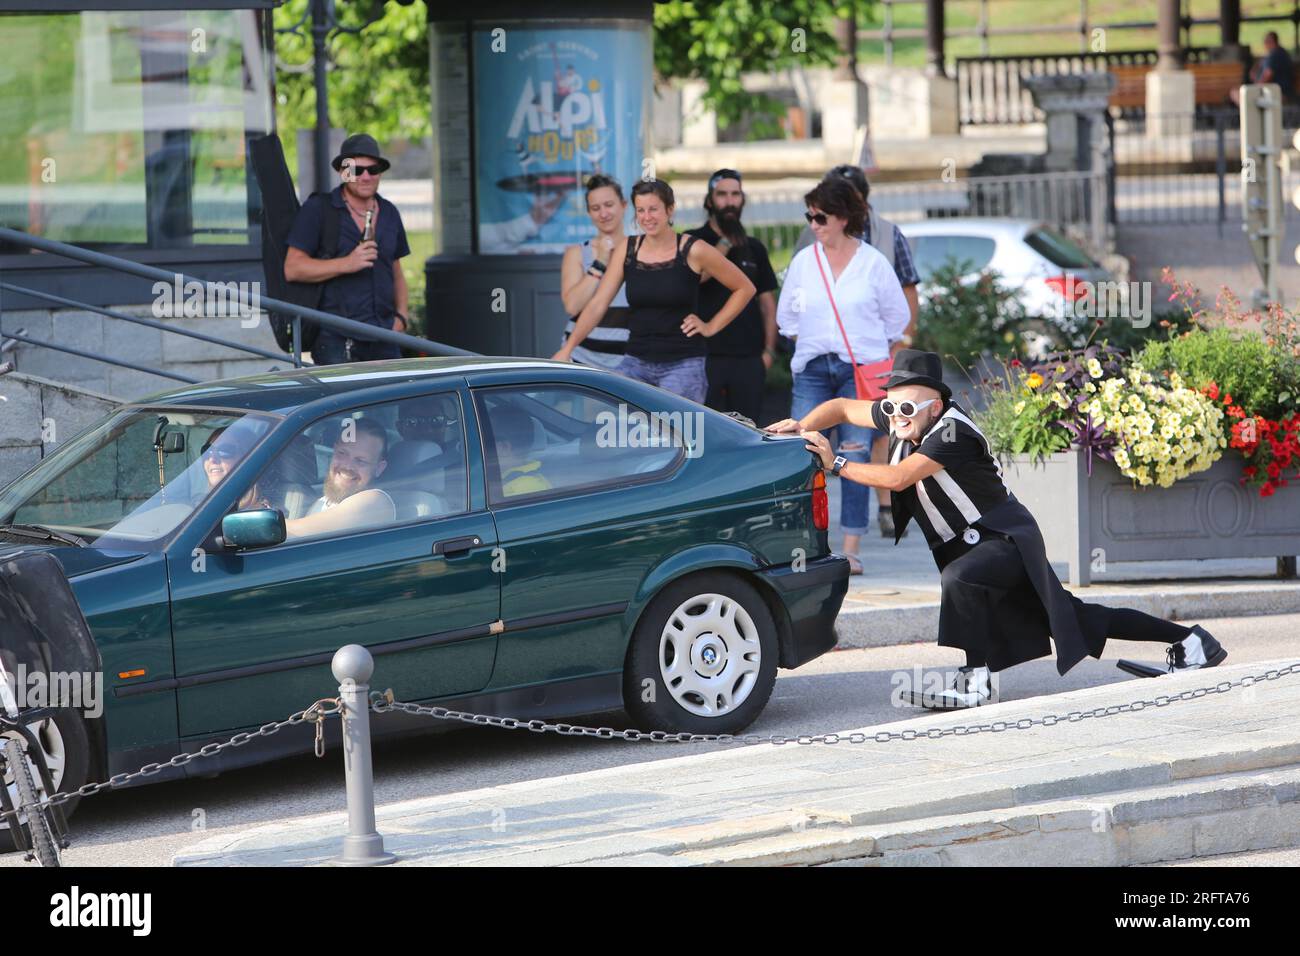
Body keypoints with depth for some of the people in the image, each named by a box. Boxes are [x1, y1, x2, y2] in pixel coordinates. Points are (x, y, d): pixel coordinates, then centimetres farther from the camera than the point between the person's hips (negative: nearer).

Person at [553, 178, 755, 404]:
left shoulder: (693, 252, -4)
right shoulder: (627, 249, 6)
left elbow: (745, 289, 5)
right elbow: (597, 305, 3)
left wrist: (712, 327, 1)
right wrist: (568, 348, -6)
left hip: (683, 366, -3)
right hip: (636, 363, 3)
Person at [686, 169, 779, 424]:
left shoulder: (753, 248, 15)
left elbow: (767, 302, 17)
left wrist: (769, 350, 7)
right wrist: (725, 243, -14)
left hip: (749, 357, 4)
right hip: (707, 354, -4)